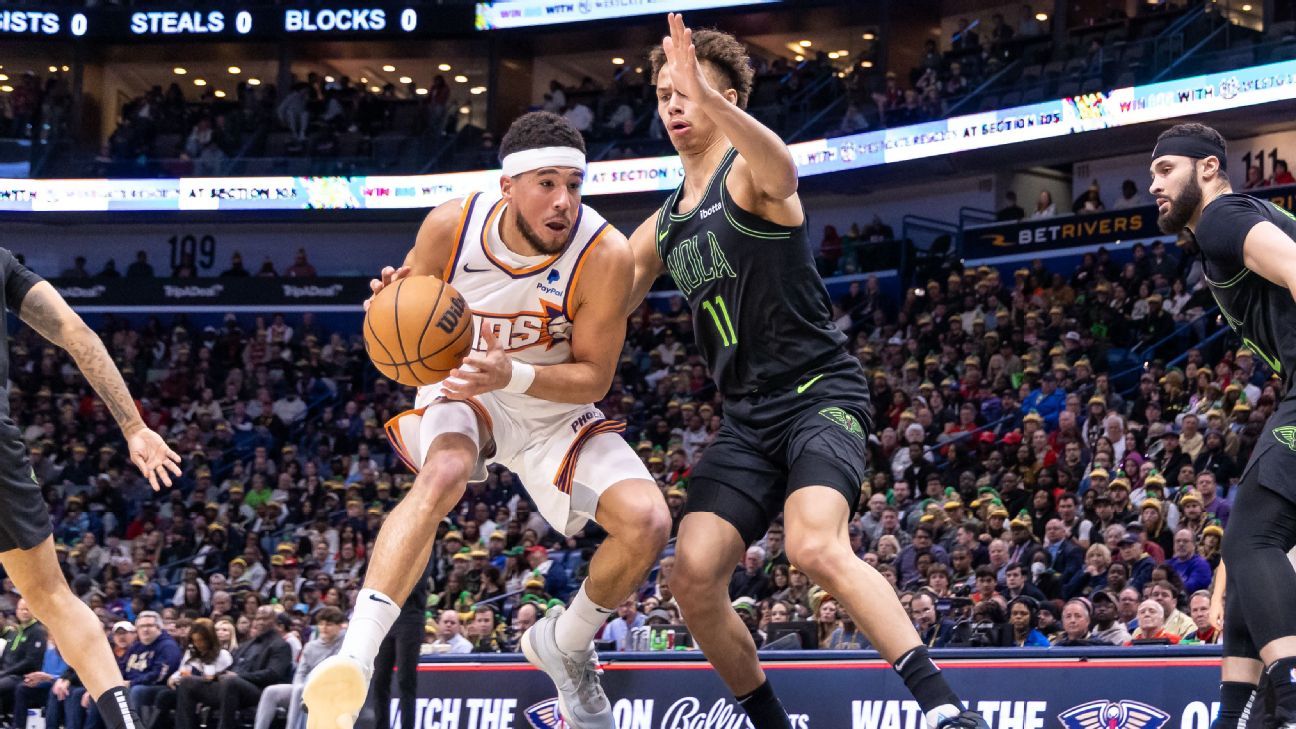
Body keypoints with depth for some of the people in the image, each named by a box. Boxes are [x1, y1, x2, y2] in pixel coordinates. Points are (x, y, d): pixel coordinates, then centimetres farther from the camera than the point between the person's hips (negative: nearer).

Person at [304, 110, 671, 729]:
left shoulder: (605, 255, -25)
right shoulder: (450, 227, -20)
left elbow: (594, 377, -18)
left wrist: (512, 375, -37)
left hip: (556, 410, 1)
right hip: (460, 390, -1)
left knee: (647, 524, -19)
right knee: (442, 475, -37)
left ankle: (562, 644, 12)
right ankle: (353, 660, -45)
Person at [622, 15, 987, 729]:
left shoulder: (749, 173, -6)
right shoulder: (661, 228, 17)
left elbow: (781, 170, -33)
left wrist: (707, 94, -49)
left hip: (821, 394, -7)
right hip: (747, 416, 7)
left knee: (816, 548, -30)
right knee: (693, 576, -8)